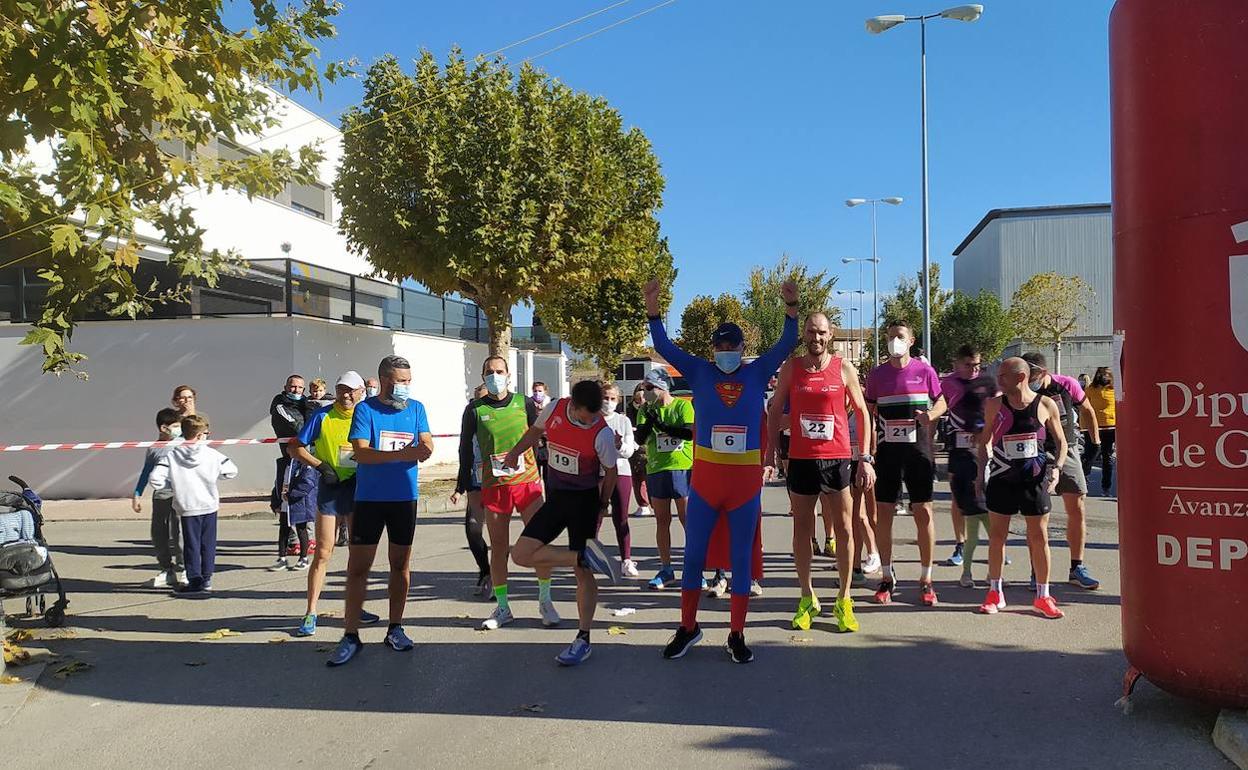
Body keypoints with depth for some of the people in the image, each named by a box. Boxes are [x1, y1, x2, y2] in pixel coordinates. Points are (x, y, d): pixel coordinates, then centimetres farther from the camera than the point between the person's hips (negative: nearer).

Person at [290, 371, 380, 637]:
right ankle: (310, 614, 5)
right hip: (330, 488, -3)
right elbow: (296, 447, 0)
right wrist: (320, 465, -12)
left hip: (359, 488, 3)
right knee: (323, 553, -3)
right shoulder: (323, 416, -3)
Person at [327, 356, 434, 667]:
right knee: (358, 566, -2)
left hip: (405, 498, 3)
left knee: (400, 564, 11)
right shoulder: (365, 408, -5)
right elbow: (361, 452, -15)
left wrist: (424, 448, -28)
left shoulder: (416, 409, 5)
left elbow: (427, 443, -3)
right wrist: (403, 454, -28)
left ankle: (395, 629, 23)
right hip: (369, 498, -3)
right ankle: (350, 637, 5)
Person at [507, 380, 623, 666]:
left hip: (585, 501, -5)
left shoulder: (603, 433, -19)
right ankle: (586, 556, -2)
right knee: (521, 554, -6)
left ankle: (583, 640, 7)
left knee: (583, 573, -2)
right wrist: (515, 452, 15)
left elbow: (610, 472, -4)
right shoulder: (554, 408, -9)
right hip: (555, 497, 5)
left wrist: (602, 507, 4)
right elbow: (536, 431, 15)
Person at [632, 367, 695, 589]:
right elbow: (639, 439, 1)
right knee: (661, 520, 8)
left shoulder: (683, 406, -1)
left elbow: (690, 433, -14)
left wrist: (663, 426, -18)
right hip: (656, 469, 4)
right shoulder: (646, 410, 10)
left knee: (688, 519, -2)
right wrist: (648, 420, -15)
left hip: (682, 469, -4)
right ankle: (666, 569, 17)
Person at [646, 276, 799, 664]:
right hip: (705, 475, 0)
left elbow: (786, 344, 0)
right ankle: (687, 627, 24)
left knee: (742, 557, 8)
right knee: (693, 555, 8)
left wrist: (791, 307, -14)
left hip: (747, 478, 0)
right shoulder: (700, 372, 3)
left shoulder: (758, 372, 4)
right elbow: (664, 348, -1)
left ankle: (736, 635, 19)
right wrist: (652, 310, -12)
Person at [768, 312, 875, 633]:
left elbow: (862, 412, 6)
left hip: (836, 459, -1)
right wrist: (771, 453, 1)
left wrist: (865, 458, 0)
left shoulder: (844, 369, 2)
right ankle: (807, 597, 20)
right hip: (800, 459, 1)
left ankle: (844, 600, 14)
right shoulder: (790, 368, 3)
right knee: (802, 528, 8)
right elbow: (775, 411, 8)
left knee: (844, 528, 2)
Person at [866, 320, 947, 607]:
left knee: (924, 513, -1)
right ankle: (887, 578, 15)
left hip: (918, 449, -1)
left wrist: (930, 415, -12)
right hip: (887, 450, 1)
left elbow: (941, 402, 11)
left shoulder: (925, 371, 1)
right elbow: (869, 413, 12)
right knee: (884, 513, 2)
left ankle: (926, 579, 11)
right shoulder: (876, 375, 5)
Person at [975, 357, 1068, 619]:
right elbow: (984, 440, 10)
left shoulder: (1046, 405, -3)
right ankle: (995, 592, 19)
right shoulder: (994, 405, 0)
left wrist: (1056, 467, -7)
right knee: (997, 535, 5)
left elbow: (1060, 441, 7)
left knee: (1039, 536, 4)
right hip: (1002, 478, 1)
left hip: (1035, 478, -1)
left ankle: (1042, 595, 18)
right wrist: (983, 469, 1)